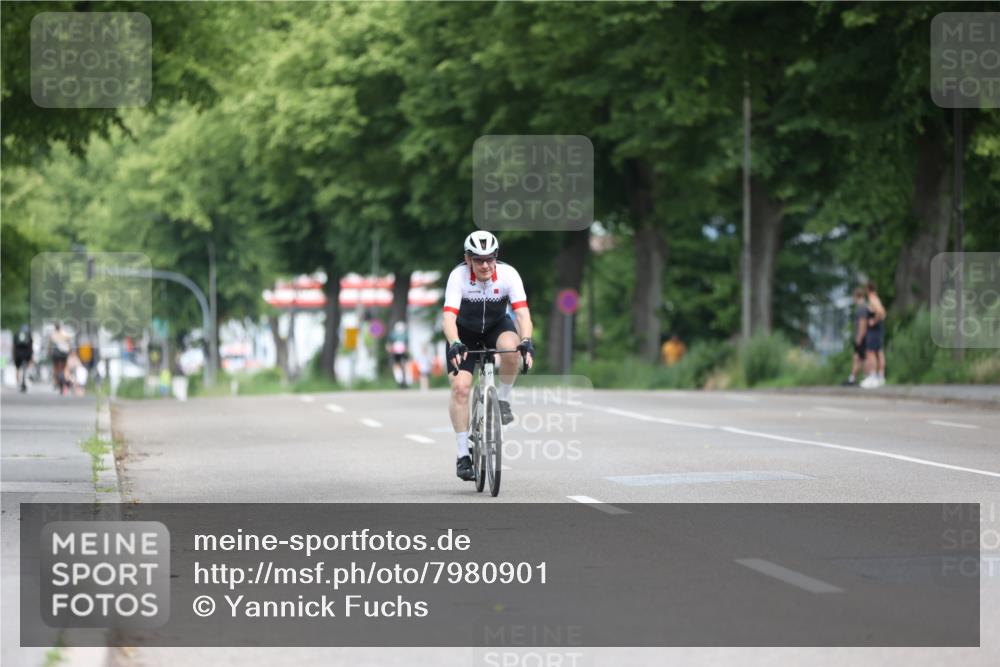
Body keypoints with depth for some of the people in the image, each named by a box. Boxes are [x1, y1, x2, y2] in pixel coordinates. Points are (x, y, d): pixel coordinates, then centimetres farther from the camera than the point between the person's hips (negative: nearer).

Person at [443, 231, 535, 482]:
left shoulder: (508, 274, -25)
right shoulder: (458, 276, -28)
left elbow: (522, 312, -33)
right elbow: (448, 317, -37)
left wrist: (527, 341, -50)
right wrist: (454, 344, -55)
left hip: (497, 326, 1)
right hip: (465, 332, -1)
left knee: (510, 349, -35)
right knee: (460, 387, -16)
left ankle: (503, 400, -8)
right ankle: (463, 456, -8)